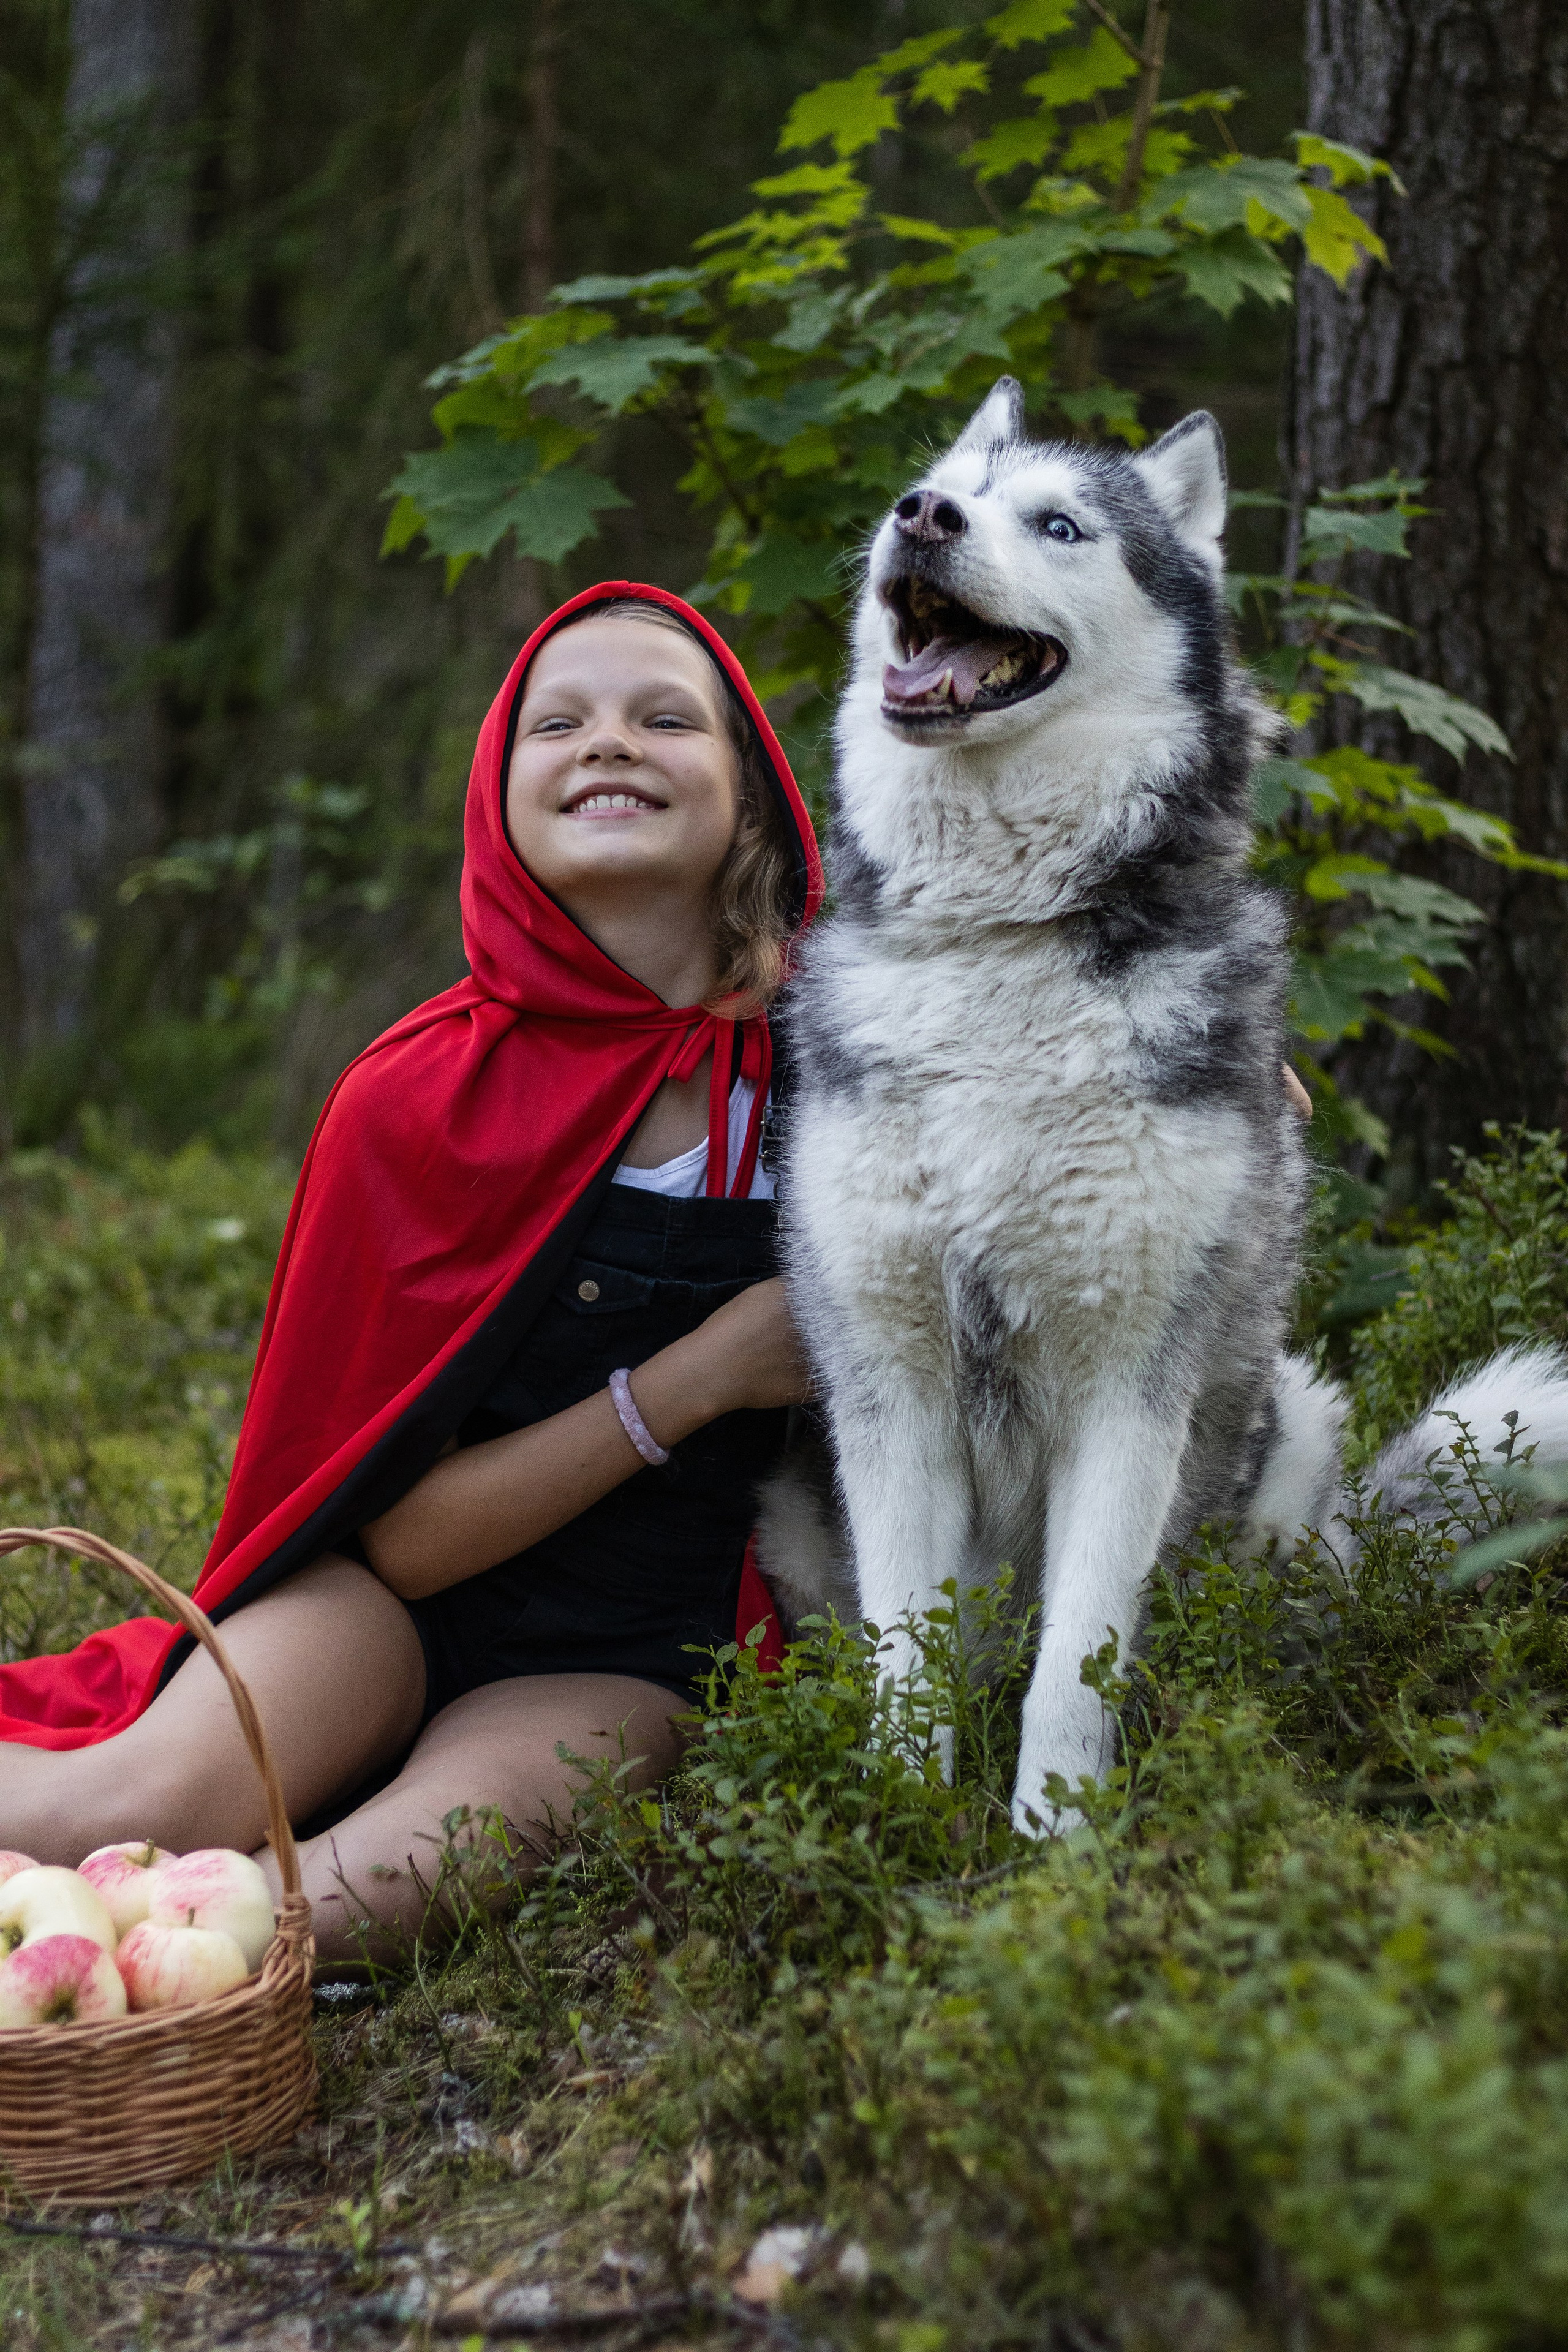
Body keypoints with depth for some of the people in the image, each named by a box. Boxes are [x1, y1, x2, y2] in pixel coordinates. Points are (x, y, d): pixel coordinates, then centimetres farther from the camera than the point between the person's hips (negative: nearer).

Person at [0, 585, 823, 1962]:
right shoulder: (418, 1100, -13)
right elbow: (406, 1533, -11)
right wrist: (695, 1378, -20)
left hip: (622, 1660, 1)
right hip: (391, 1600, -1)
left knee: (381, 1899, -31)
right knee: (137, 1818, -31)